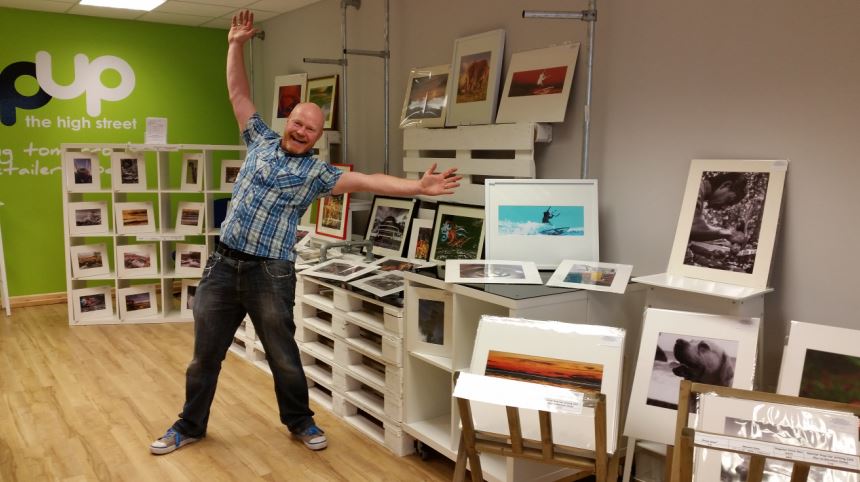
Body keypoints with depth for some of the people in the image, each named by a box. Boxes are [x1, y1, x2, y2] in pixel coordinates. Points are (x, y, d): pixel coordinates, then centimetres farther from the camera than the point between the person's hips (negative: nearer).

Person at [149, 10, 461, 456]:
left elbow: (365, 181, -15)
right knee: (205, 353, 13)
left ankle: (300, 422, 32)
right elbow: (239, 94, 14)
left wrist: (418, 186, -26)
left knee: (283, 356, 9)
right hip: (223, 264, 3)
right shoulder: (260, 142, 8)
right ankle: (189, 426, 32)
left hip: (269, 272, -3)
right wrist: (236, 46, 9)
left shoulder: (316, 172, -3)